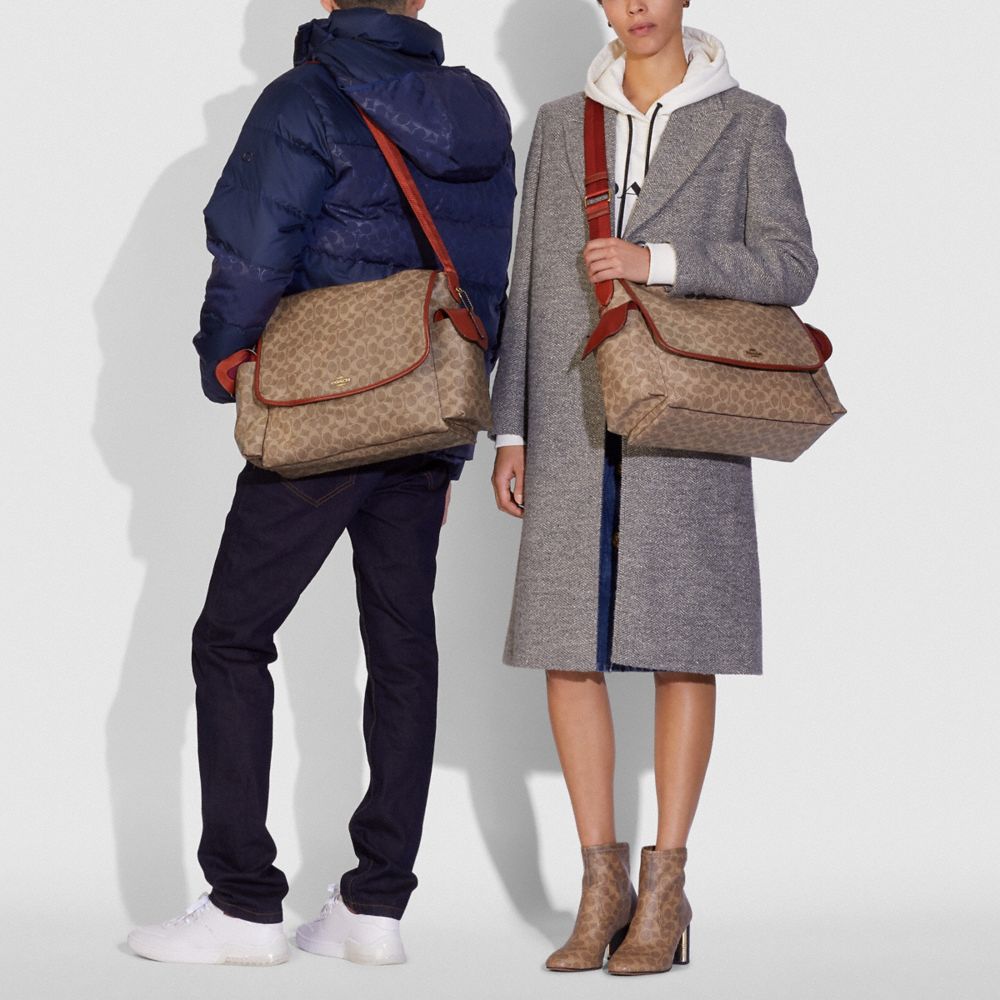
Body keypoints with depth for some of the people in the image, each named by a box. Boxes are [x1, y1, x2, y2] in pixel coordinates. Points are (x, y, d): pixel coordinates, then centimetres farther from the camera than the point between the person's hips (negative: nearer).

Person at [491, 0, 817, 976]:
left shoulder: (748, 124, 2)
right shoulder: (561, 125, 12)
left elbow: (790, 269, -7)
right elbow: (530, 285, 11)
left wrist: (658, 259, -19)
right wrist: (510, 432, 5)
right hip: (575, 427, 3)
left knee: (679, 648, -2)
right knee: (566, 648, -2)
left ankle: (663, 894, 6)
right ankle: (602, 887, 8)